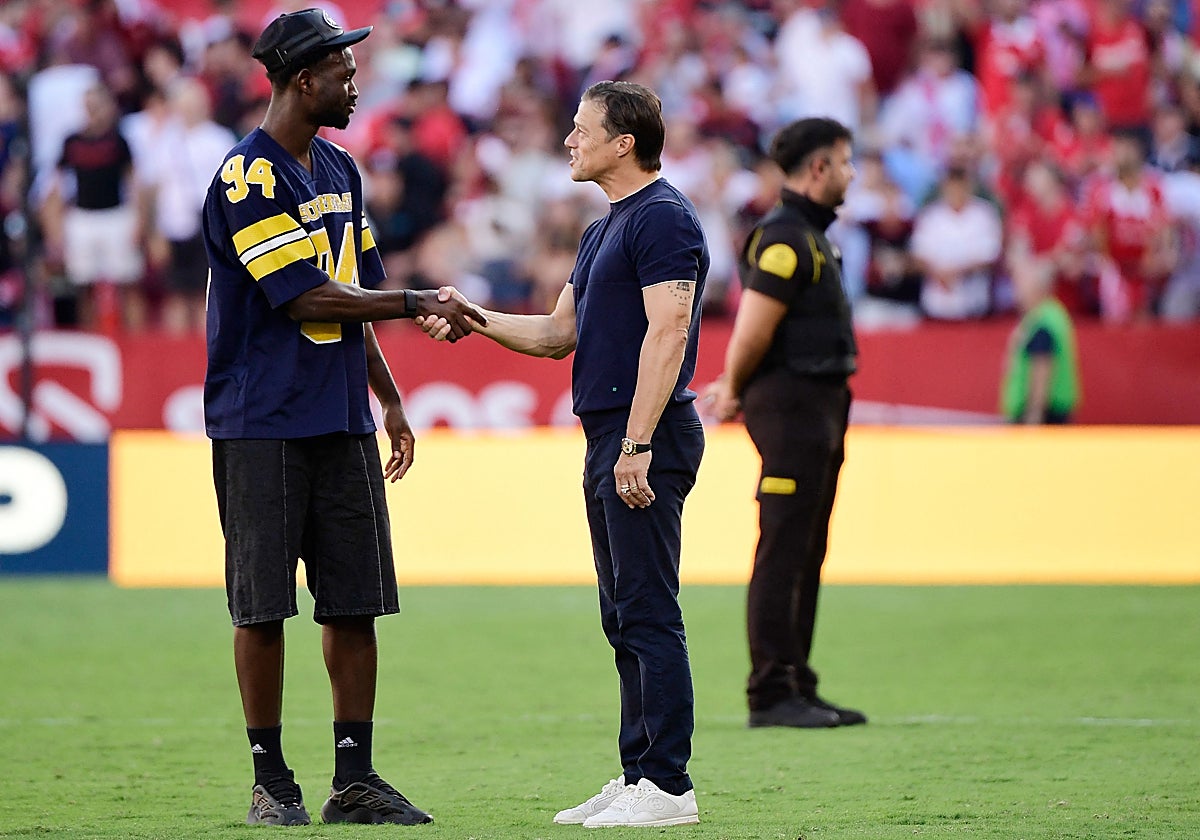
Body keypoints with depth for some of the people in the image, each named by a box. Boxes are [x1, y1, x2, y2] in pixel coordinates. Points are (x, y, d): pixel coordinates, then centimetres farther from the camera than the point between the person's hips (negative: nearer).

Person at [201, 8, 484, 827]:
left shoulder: (340, 170, 14)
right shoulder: (249, 176, -12)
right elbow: (308, 300, -16)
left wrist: (390, 398, 16)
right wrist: (422, 304, -11)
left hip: (341, 421, 7)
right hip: (262, 424, -7)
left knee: (357, 602, 4)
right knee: (262, 606, -2)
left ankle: (355, 777, 9)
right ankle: (271, 781, 6)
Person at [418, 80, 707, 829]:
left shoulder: (663, 218, -12)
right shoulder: (604, 230, 21)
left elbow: (667, 332, -20)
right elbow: (560, 333, 26)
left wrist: (637, 445, -24)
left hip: (648, 439, -10)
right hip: (611, 437, 10)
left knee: (649, 612, -11)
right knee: (625, 618, 11)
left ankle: (669, 787, -11)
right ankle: (638, 775, 16)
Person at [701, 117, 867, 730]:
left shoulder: (807, 236, 18)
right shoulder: (786, 239, -15)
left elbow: (754, 332, 24)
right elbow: (753, 333, -17)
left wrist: (735, 387, 20)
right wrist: (736, 391, -3)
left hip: (820, 405, 10)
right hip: (791, 403, -10)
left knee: (807, 556, 13)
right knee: (783, 554, -8)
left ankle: (796, 689, 18)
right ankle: (771, 695, -6)